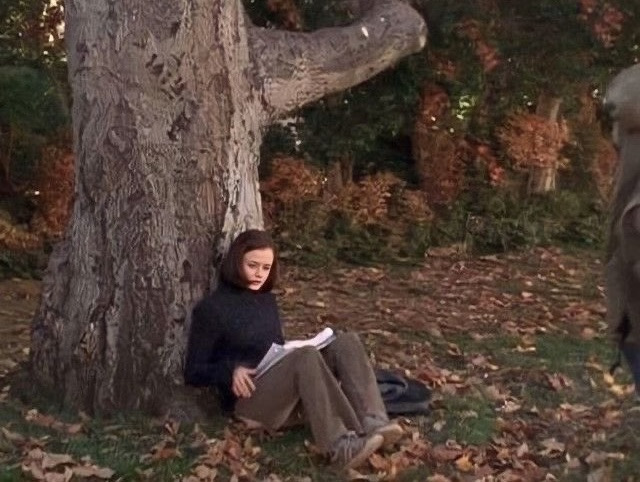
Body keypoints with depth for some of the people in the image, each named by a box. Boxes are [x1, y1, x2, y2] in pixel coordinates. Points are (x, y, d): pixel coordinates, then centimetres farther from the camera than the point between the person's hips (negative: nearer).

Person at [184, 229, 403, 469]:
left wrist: (295, 351, 4)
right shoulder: (210, 308, -3)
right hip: (249, 399, -7)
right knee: (306, 357, -35)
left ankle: (373, 425, -34)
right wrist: (230, 371, -22)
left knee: (346, 341, -16)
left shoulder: (267, 299, 18)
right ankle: (342, 446, -43)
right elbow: (193, 373, -3)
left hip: (285, 388, 7)